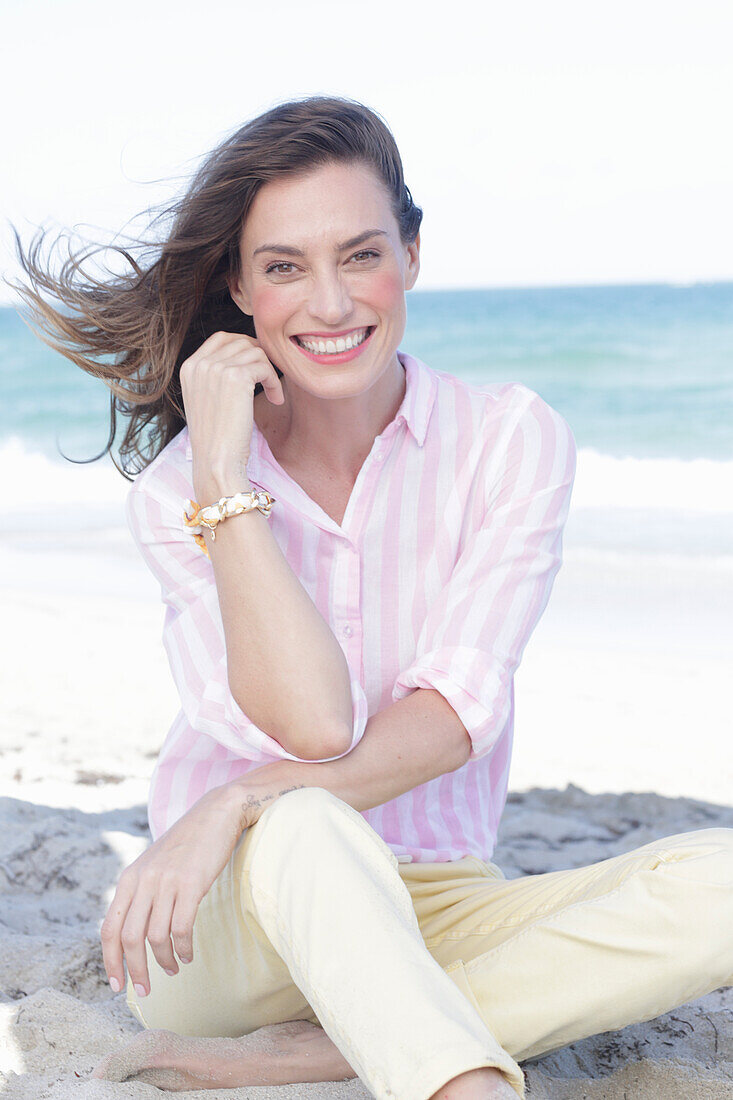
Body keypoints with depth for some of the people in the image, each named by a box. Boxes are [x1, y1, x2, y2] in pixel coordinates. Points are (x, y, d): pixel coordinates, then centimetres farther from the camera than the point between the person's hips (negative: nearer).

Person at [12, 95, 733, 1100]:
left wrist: (233, 802, -28)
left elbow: (457, 713, -15)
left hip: (433, 917, 2)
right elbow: (311, 727, -20)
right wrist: (223, 477, -20)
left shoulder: (511, 438, -4)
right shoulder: (178, 489, -4)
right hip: (240, 918, -2)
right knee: (293, 824, -37)